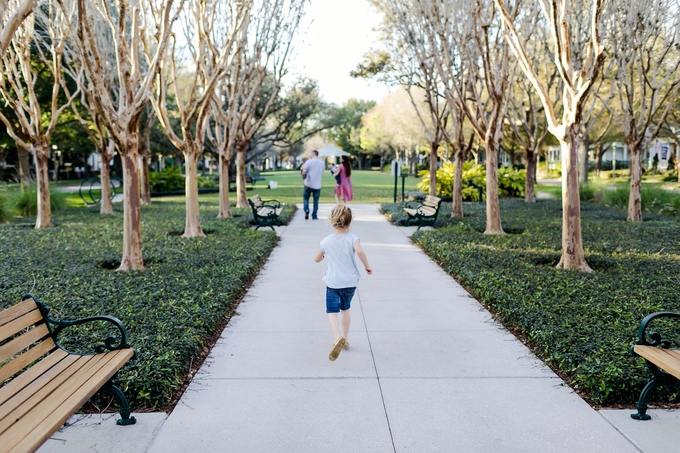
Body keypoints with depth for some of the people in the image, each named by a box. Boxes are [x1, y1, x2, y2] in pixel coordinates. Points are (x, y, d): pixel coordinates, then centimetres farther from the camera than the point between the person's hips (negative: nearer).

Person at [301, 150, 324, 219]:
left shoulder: (308, 162, -8)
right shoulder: (322, 163, 4)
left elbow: (304, 173, -12)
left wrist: (304, 177, 8)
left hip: (309, 184, -2)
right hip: (317, 185, 3)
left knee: (305, 198, 14)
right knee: (316, 201, 10)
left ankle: (306, 210, -9)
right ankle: (314, 216, 10)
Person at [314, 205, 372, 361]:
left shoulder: (326, 241, -2)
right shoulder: (352, 238, -7)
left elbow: (317, 259, 11)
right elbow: (359, 251, -28)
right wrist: (367, 266, -14)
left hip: (333, 282, -2)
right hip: (350, 282, 2)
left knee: (332, 311, -8)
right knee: (345, 309, 22)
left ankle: (337, 338, -34)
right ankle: (344, 339, 32)